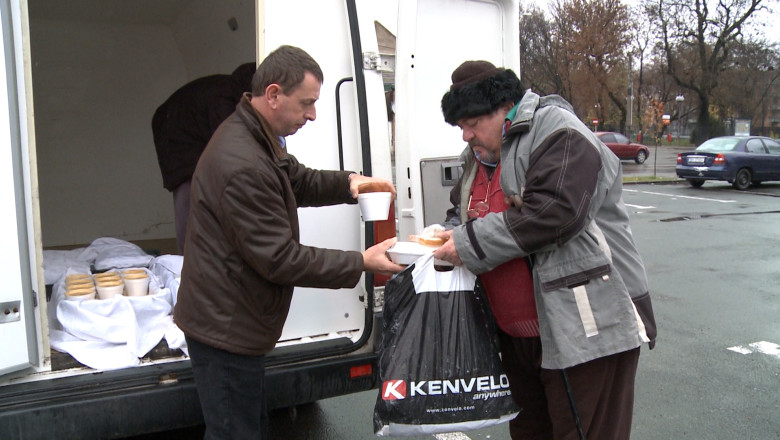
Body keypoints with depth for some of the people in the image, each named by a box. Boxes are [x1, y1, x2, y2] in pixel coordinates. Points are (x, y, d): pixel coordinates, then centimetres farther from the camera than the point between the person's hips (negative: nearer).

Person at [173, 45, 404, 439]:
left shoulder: (256, 139, 7)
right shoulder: (242, 164, -28)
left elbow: (299, 181, 22)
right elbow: (279, 259, -25)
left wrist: (348, 183, 1)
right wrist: (360, 263, -18)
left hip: (229, 322, 10)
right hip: (226, 328, -10)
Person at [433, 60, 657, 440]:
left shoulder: (559, 135, -14)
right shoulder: (480, 157, 14)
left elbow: (553, 212, -28)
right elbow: (462, 212, 24)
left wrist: (469, 243, -21)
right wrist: (442, 238, 0)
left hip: (585, 329, -9)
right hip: (517, 334, 9)